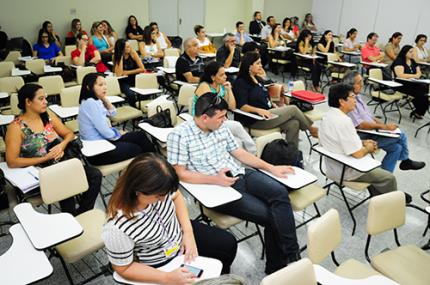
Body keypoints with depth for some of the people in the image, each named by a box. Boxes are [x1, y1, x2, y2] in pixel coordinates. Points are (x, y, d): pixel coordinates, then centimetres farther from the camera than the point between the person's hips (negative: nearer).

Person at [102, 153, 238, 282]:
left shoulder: (157, 189, -27)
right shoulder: (117, 228, -38)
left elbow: (176, 196, -3)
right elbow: (124, 268, -22)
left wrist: (188, 232, -11)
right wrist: (168, 278, -27)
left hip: (179, 232, 5)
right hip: (160, 263, -5)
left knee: (229, 244, 13)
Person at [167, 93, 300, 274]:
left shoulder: (220, 127, 11)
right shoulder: (180, 135, -9)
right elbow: (180, 173, -10)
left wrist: (271, 168, 12)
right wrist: (215, 179, -21)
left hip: (239, 174, 6)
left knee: (280, 192, -20)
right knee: (269, 216, -19)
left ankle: (292, 257, -12)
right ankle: (278, 265, 3)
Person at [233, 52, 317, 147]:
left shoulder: (258, 79, 19)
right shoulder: (241, 83, -8)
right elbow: (242, 106, -18)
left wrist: (276, 107, 5)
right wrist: (259, 110, -32)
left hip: (268, 114, 8)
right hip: (255, 120, -8)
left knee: (294, 124, -16)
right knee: (293, 109, -11)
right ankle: (311, 129, 11)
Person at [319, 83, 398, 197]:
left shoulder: (327, 115, 0)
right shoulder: (343, 121, -29)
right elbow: (358, 153, -27)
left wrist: (363, 142, 8)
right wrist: (368, 148, -6)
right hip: (346, 172, -9)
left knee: (374, 166, 30)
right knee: (389, 178, 6)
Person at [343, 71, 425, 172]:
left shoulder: (357, 96, 9)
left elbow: (370, 116, 15)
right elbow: (360, 125, -24)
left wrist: (384, 125, 3)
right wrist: (383, 127, -20)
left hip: (372, 131, 8)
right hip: (363, 137, -8)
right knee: (400, 136, -9)